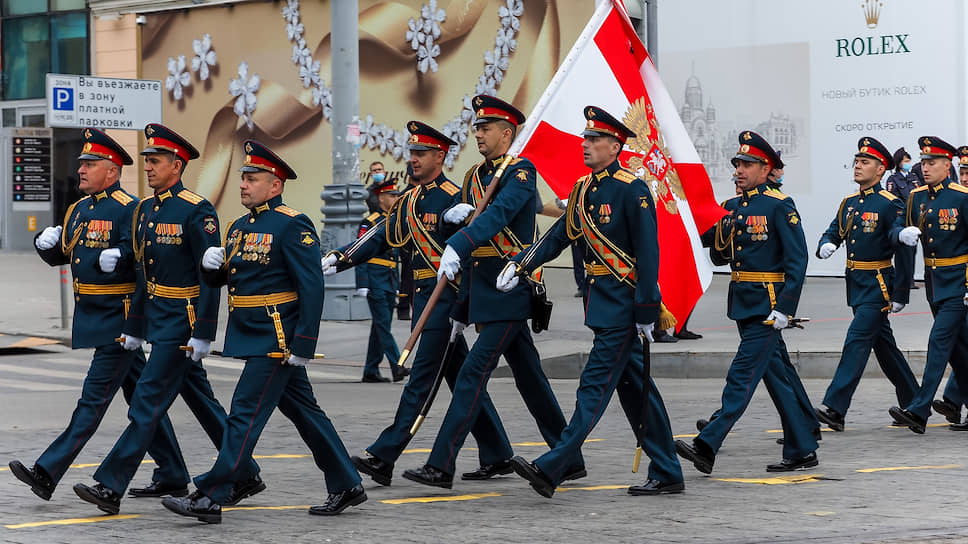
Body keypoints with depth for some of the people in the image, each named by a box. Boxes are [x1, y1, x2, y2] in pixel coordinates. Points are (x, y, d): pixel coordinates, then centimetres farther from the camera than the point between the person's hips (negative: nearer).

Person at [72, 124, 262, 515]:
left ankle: (111, 486, -9)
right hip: (157, 318, 9)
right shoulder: (144, 210, 12)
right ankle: (246, 475, 23)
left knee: (148, 401, -9)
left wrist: (203, 334, -20)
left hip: (183, 322, -9)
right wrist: (133, 328, 16)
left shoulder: (197, 211, -14)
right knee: (202, 402, 14)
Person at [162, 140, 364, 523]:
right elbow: (218, 280, 18)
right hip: (252, 336, 9)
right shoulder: (239, 227, 14)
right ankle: (346, 485, 22)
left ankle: (211, 496, -9)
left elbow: (312, 287, -18)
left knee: (245, 414, -9)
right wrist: (211, 264, -6)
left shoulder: (293, 226, -13)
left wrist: (303, 345, -22)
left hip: (276, 340, -9)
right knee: (304, 412, 14)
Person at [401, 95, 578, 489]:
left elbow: (498, 214, -27)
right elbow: (459, 222, 20)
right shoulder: (474, 177, 16)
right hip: (482, 290, 9)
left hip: (509, 290, -9)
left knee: (474, 371, -13)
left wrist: (457, 246, -41)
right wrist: (454, 214, -6)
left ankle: (441, 465, -15)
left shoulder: (521, 172, -10)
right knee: (528, 376, 13)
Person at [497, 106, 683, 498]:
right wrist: (520, 266, 2)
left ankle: (551, 469, -17)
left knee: (596, 384, -11)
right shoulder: (583, 190, 12)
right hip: (600, 300, 9)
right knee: (635, 388, 11)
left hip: (623, 303, -9)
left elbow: (648, 253, -15)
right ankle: (666, 474, 17)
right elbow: (559, 236, 15)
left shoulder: (632, 190, -12)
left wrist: (646, 310, -18)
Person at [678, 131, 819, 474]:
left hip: (767, 305, -8)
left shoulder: (779, 206, -9)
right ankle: (802, 451, 19)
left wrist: (784, 309, -18)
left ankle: (707, 447, -18)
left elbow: (797, 259, -13)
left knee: (742, 375, -12)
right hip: (741, 302, 8)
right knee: (775, 377, 12)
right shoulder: (731, 207, 13)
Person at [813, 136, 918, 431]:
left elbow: (904, 252, -13)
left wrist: (899, 295, -15)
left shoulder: (891, 205, -12)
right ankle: (913, 404, 28)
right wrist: (826, 245, -11)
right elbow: (833, 232, 16)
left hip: (878, 285, -8)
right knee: (883, 344, 15)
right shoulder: (849, 203, 10)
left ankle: (835, 409, -18)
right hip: (856, 283, 8)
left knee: (857, 341, -14)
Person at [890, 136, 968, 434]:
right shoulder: (917, 196, 7)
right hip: (933, 280, 7)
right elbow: (899, 227, 12)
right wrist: (903, 233, -14)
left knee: (940, 339, -13)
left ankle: (919, 410, -17)